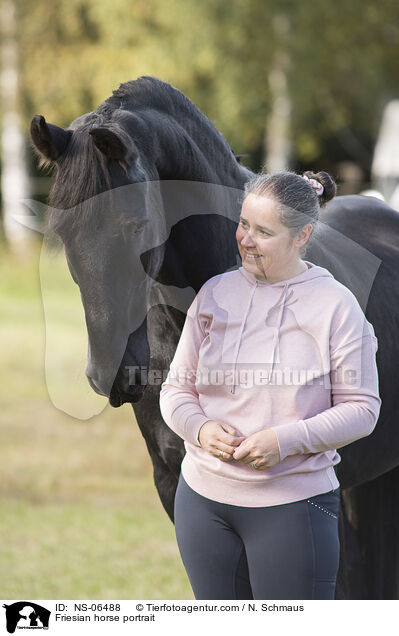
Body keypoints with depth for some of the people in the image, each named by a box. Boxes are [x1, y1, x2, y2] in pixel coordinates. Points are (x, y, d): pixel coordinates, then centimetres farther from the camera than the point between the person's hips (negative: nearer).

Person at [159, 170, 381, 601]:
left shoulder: (335, 305, -5)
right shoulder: (215, 294, 6)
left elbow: (361, 408, -6)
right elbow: (177, 387, 10)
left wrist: (285, 440, -18)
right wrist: (201, 428, -12)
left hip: (293, 503, -4)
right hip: (203, 497, 4)